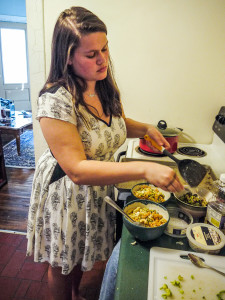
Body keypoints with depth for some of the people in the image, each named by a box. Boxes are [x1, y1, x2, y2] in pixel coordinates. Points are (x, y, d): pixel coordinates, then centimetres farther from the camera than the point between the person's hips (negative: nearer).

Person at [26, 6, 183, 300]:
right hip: (67, 195, -6)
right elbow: (77, 170, -33)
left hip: (100, 187, 7)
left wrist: (147, 128, -9)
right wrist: (144, 169, -40)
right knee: (62, 265, 21)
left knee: (82, 253, 31)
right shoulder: (55, 100, -29)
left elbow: (118, 124, 12)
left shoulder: (105, 86, -6)